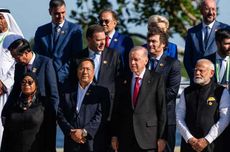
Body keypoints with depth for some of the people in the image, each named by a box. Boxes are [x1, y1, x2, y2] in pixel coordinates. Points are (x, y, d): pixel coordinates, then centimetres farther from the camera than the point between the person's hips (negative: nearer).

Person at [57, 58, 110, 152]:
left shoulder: (101, 92, 5)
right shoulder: (68, 93, 16)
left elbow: (101, 116, -6)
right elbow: (60, 115, 8)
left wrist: (84, 132, -14)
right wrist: (71, 132, -8)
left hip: (92, 143, -3)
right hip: (71, 143, 3)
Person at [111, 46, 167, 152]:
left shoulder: (157, 79, 0)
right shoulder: (123, 80, 11)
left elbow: (162, 110, -3)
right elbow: (116, 109, 12)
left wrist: (161, 137, -7)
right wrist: (114, 135, 6)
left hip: (148, 138, -3)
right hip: (125, 139, 3)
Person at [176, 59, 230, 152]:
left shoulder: (222, 92, 2)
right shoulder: (186, 92, 10)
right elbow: (179, 118, 6)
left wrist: (206, 140, -11)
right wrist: (190, 139, -8)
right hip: (189, 144, 2)